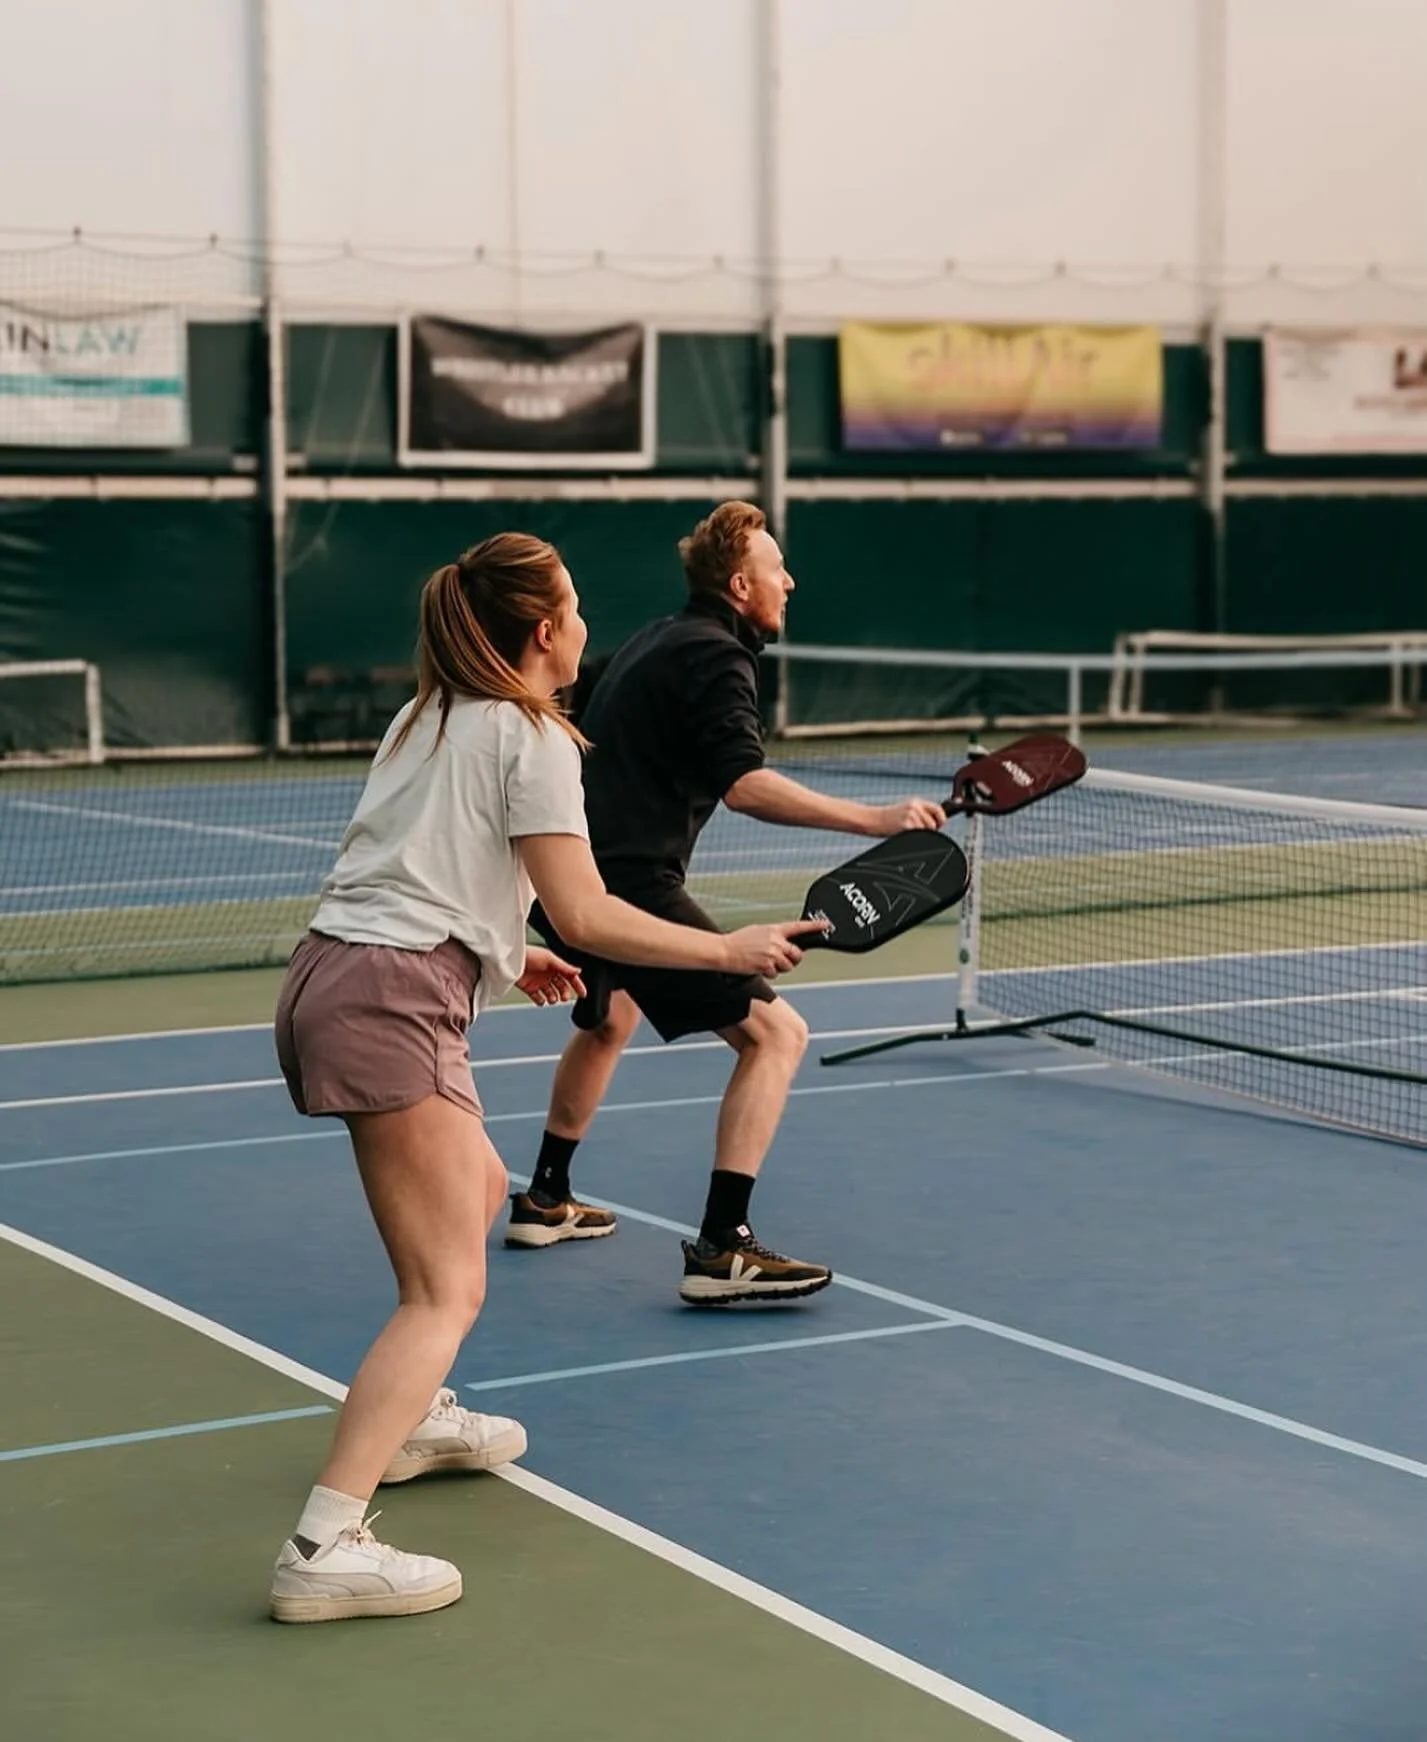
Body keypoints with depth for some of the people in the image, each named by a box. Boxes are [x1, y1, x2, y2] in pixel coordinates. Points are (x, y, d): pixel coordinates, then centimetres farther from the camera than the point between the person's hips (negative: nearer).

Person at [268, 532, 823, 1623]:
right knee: (448, 1294, -12)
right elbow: (587, 918, -13)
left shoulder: (427, 719, 17)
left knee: (480, 1188, 31)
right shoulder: (532, 739, -8)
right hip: (390, 1002, -10)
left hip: (332, 973, 10)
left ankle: (409, 1419, 42)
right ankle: (325, 1550, -23)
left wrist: (504, 955, 27)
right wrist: (729, 950, -6)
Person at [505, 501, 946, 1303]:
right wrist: (873, 819, -31)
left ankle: (545, 1201, 47)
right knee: (775, 1032, -10)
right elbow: (745, 784, -26)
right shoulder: (716, 658, -10)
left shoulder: (657, 639, 18)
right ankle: (722, 1249, -17)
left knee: (609, 1019, 36)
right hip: (631, 885, -10)